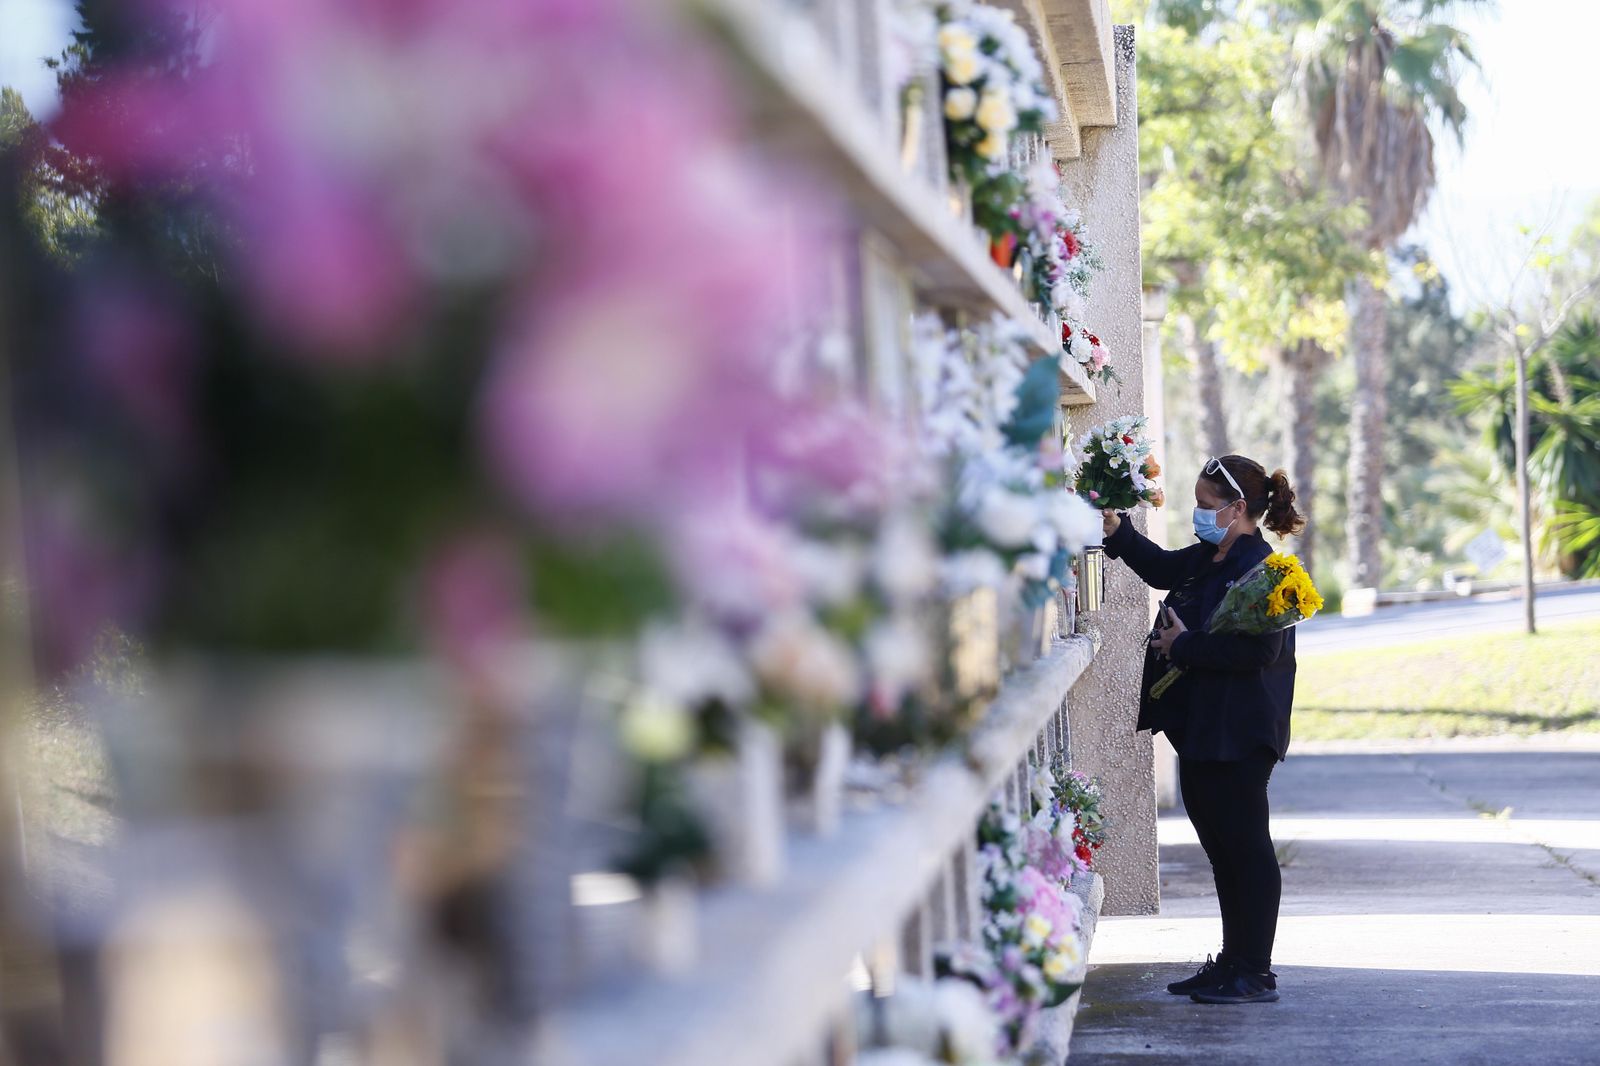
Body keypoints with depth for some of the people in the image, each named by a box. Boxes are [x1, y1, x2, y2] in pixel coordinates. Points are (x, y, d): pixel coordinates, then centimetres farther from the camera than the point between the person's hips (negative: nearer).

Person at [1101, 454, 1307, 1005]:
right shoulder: (1207, 559, 11)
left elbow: (1259, 650, -28)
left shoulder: (1261, 570, -18)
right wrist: (1117, 531, 21)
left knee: (1245, 846, -3)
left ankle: (1254, 974, 4)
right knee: (1220, 846, 15)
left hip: (1239, 738, -10)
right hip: (1201, 732, 10)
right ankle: (1233, 961, 25)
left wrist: (1184, 645, -18)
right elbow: (1161, 568, 32)